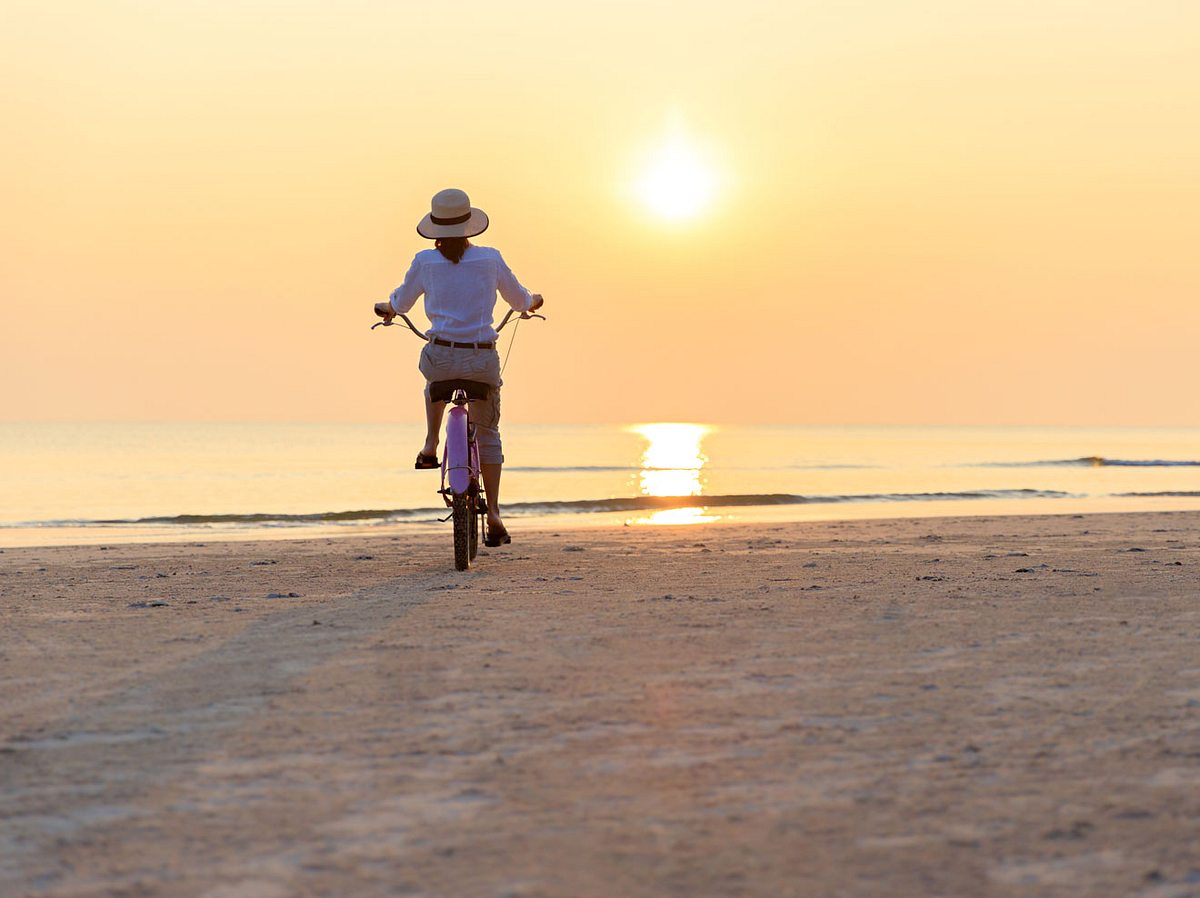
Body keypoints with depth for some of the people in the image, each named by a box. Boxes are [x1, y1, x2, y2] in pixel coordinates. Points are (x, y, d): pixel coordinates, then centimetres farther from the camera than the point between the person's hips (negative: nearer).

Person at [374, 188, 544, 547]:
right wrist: (533, 301, 40)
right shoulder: (490, 259, 0)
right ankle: (493, 514, 9)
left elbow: (400, 302, 15)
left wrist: (386, 308, 39)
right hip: (483, 360, 0)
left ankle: (430, 446, 27)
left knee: (435, 379, 39)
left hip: (442, 356, 0)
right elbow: (519, 300, 15)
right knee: (487, 434, 16)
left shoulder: (425, 262, -1)